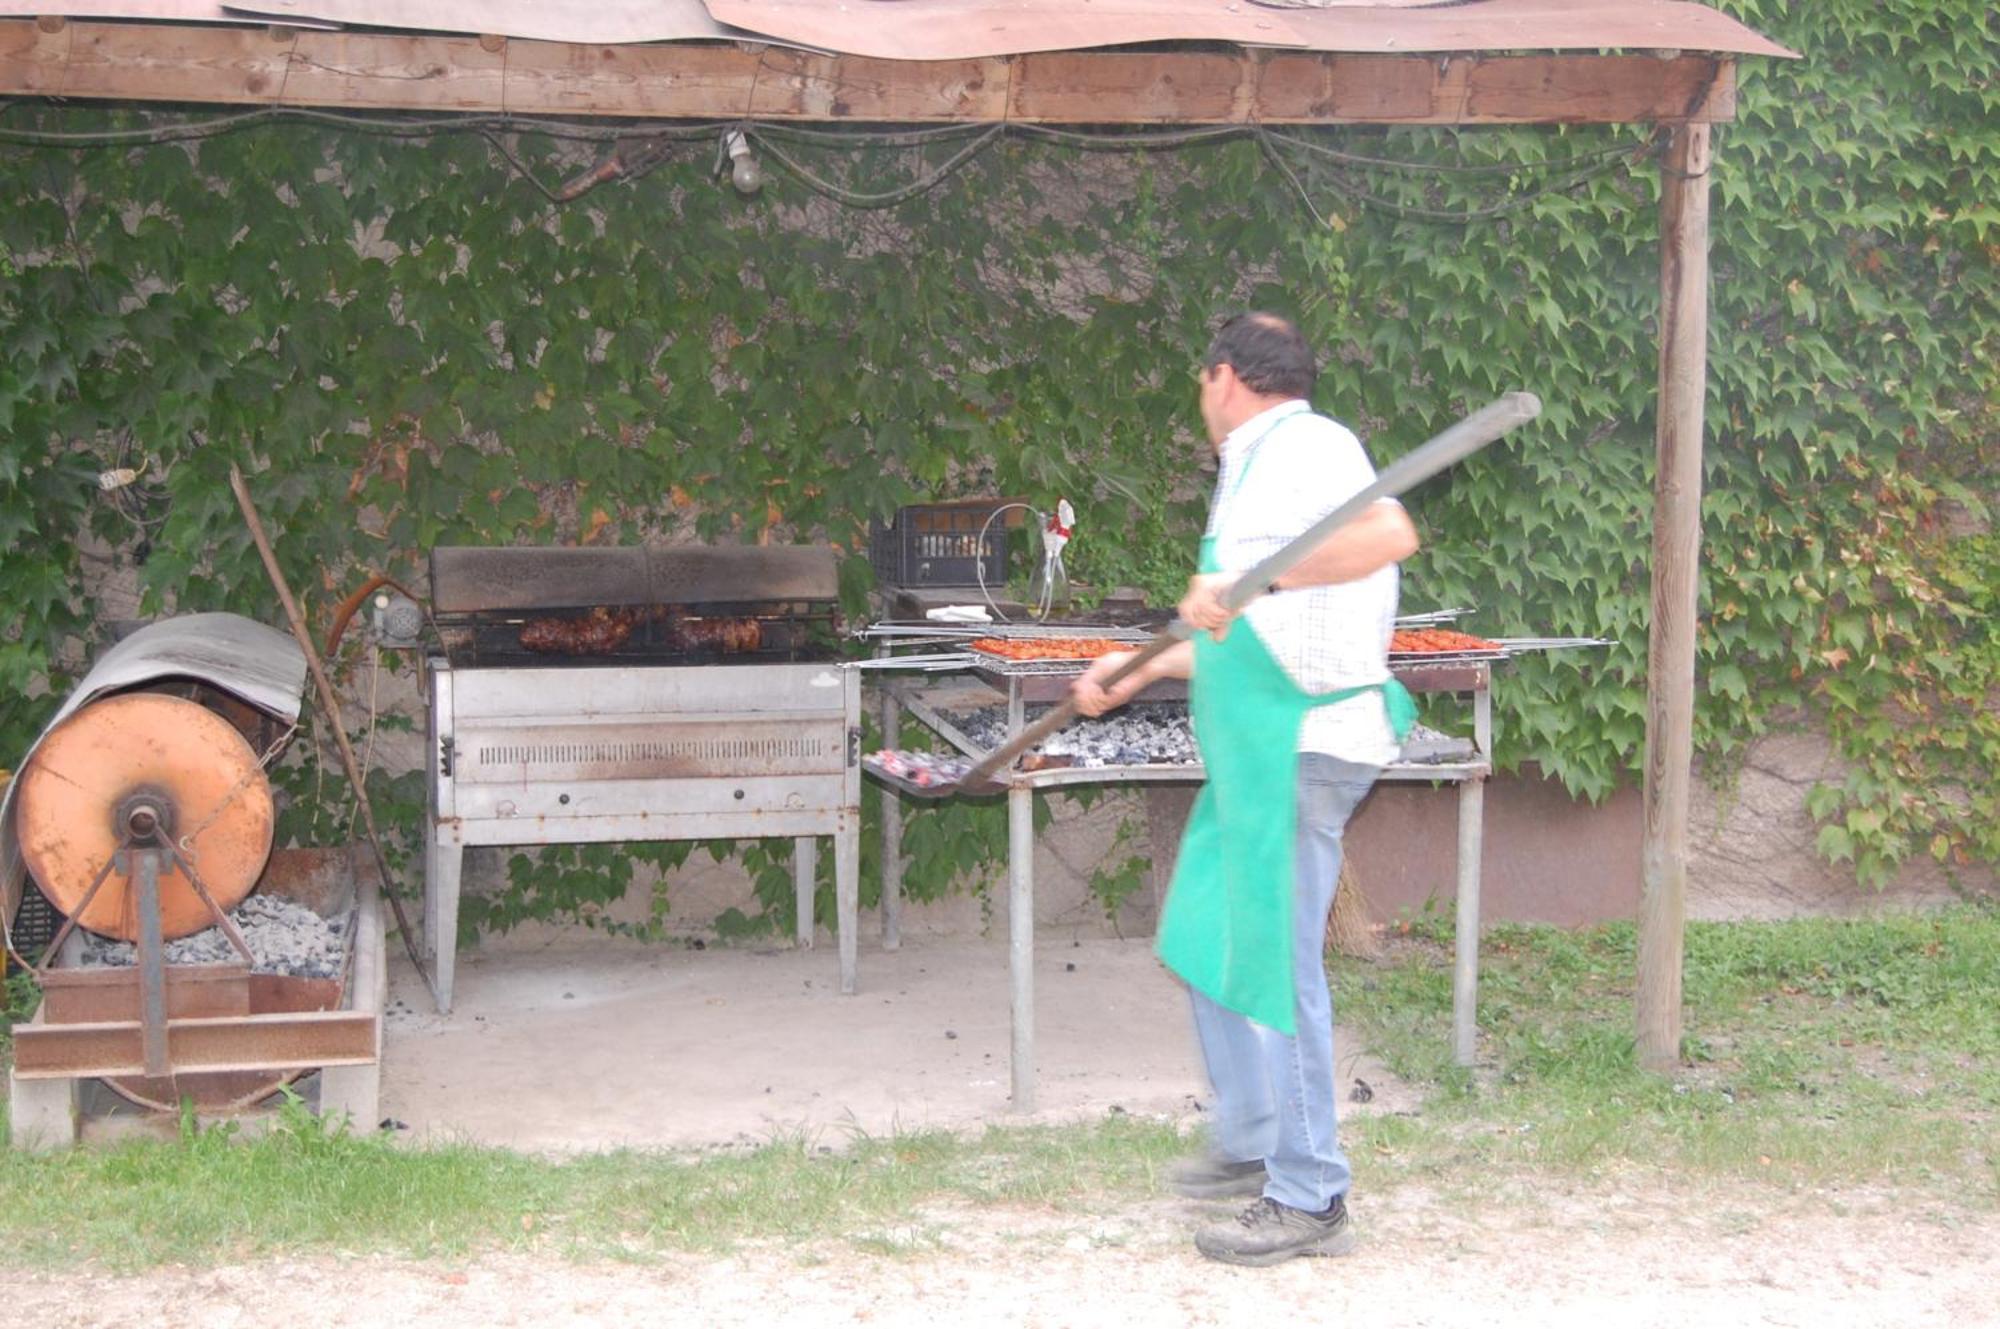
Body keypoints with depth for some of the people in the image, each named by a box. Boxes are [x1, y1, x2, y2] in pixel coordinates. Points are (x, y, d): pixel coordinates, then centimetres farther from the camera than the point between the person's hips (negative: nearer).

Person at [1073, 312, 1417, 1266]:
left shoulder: (1306, 445, -10)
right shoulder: (1257, 469, 22)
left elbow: (1390, 533, -30)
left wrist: (1249, 581, -32)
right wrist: (1144, 672, 36)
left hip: (1302, 744, -11)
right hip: (1253, 751, 11)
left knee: (1274, 963, -7)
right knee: (1209, 942, 18)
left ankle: (1308, 1198, 1)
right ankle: (1250, 1143, 32)